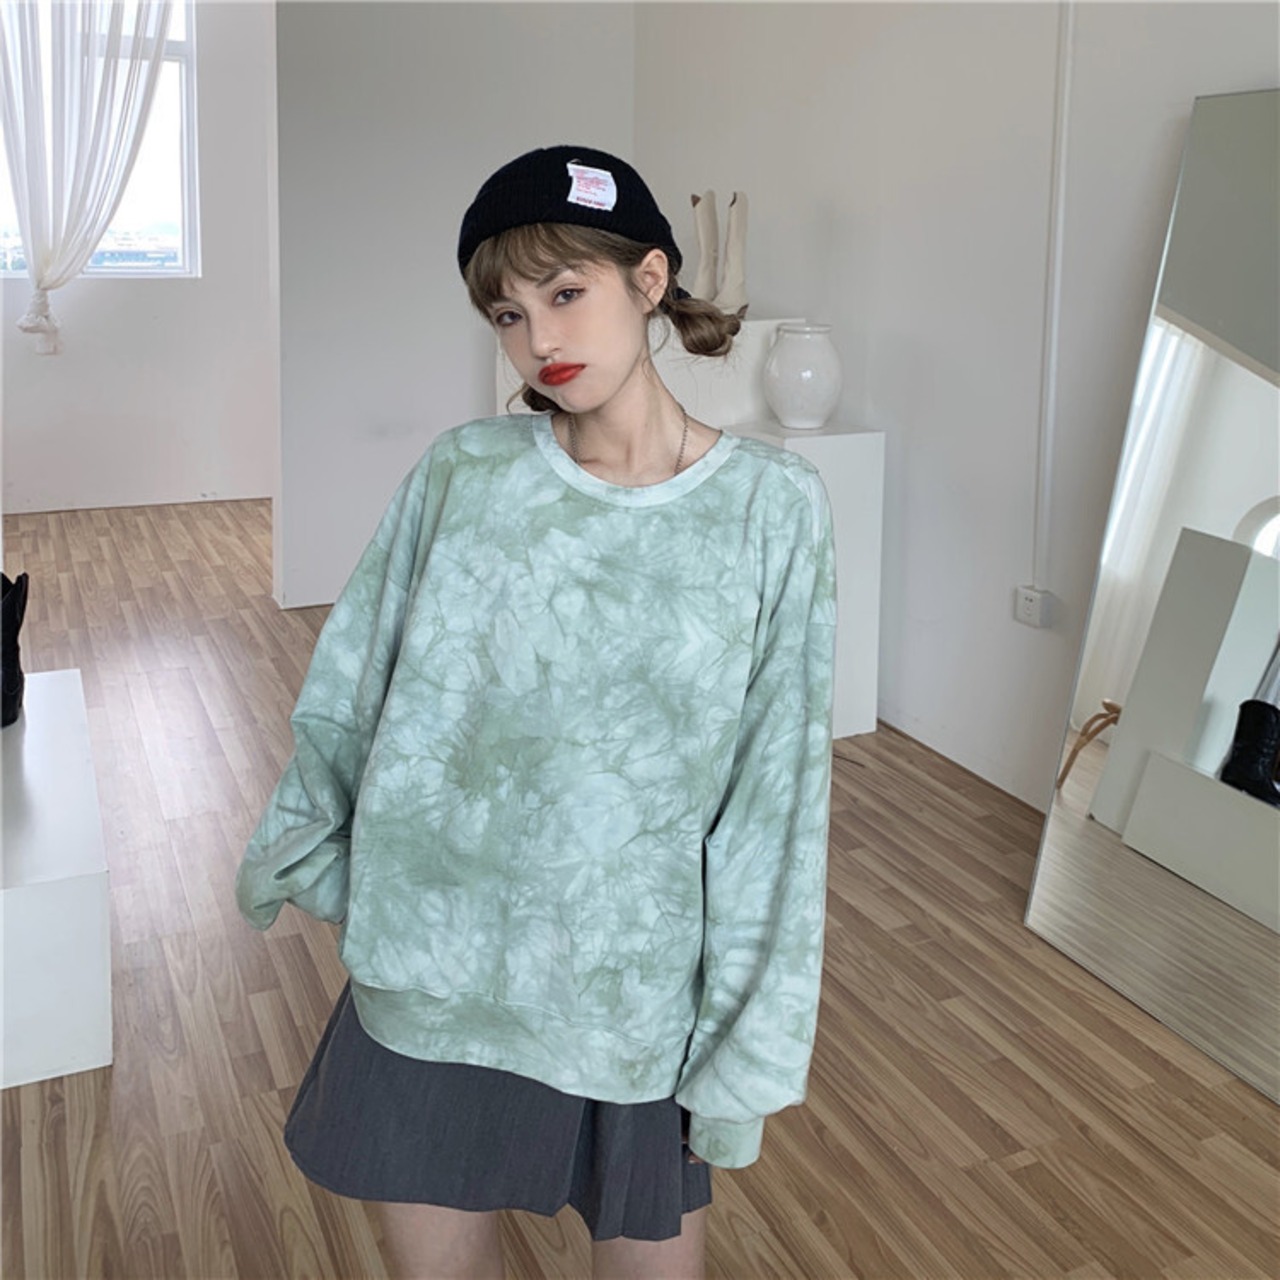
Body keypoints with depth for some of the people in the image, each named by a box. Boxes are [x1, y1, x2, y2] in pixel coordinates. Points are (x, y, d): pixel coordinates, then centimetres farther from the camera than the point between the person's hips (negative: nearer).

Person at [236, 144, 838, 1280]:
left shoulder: (772, 508, -10)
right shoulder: (463, 474, -5)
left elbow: (775, 792, -8)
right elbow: (354, 690, 6)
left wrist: (749, 1042, -6)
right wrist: (295, 851, 14)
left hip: (636, 983, -1)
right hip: (433, 962, 2)